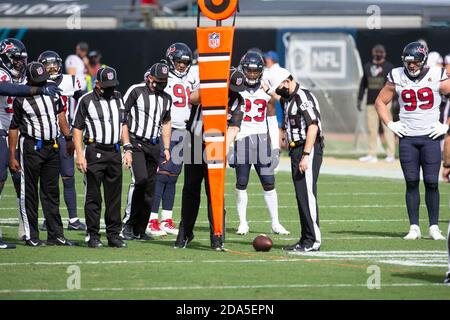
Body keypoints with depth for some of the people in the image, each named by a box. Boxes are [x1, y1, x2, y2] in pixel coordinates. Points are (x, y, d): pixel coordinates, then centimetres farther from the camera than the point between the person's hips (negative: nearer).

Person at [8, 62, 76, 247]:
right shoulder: (21, 98, -10)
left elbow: (60, 114, 18)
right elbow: (13, 128, -6)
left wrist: (68, 138, 19)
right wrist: (12, 157, -7)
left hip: (52, 147, 6)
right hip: (31, 147, -6)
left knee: (51, 192, 9)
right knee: (29, 193, -1)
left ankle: (55, 235, 13)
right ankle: (31, 236, 2)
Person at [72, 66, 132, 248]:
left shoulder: (118, 98, 13)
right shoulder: (86, 101, -4)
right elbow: (77, 129, -3)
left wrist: (127, 149, 11)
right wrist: (79, 155, -11)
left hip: (114, 152, 5)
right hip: (95, 153, -5)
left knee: (114, 197, 7)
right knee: (93, 196, -2)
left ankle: (114, 235, 13)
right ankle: (92, 236, 2)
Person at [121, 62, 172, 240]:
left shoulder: (166, 98, 13)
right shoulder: (136, 91, -5)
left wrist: (166, 148, 17)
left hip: (153, 145, 6)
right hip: (136, 143, -6)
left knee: (149, 188, 3)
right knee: (140, 179, -22)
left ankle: (139, 230, 9)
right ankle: (128, 222, -12)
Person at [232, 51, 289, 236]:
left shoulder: (267, 91, 8)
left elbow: (272, 121, 12)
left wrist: (275, 147, 6)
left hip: (261, 140, 2)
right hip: (241, 139, -2)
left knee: (269, 184, -1)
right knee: (241, 184, 2)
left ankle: (275, 223, 5)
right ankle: (243, 223, 11)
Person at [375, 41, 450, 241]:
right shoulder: (397, 78, 3)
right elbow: (380, 102, 15)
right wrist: (390, 124, 4)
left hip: (430, 136, -2)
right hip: (407, 138, 2)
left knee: (431, 182, -4)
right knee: (411, 182, 1)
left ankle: (434, 227, 3)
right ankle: (414, 228, 5)